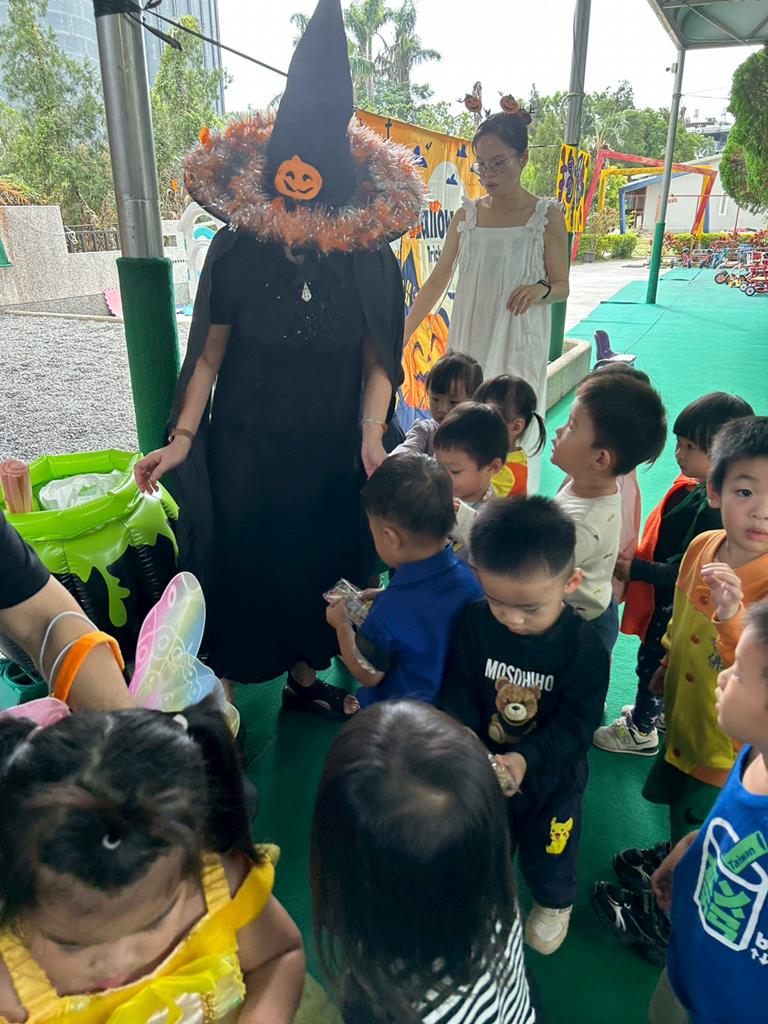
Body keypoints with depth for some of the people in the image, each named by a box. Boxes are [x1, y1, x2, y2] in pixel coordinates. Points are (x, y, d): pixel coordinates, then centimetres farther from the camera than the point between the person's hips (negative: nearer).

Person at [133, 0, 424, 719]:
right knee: (240, 569, 9)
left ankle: (303, 675, 42)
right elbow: (209, 355, -3)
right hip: (243, 453, -1)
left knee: (317, 567, 16)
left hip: (329, 458, 2)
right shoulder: (236, 252, -10)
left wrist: (370, 437, -14)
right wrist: (182, 437, -10)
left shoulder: (370, 263, -8)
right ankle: (224, 690, 34)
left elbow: (377, 364, -1)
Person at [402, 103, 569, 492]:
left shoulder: (546, 215, -2)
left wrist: (541, 289, -22)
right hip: (469, 339, 3)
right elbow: (437, 281, 9)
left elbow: (561, 286, 2)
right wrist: (400, 335, 4)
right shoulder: (467, 214, 6)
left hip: (518, 345, -3)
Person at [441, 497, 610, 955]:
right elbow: (459, 692, -12)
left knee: (549, 850, 24)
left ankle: (555, 904, 58)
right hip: (488, 765, 2)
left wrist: (525, 759, -34)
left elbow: (577, 724, -23)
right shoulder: (475, 622, -21)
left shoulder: (585, 644, -28)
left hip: (553, 775, -2)